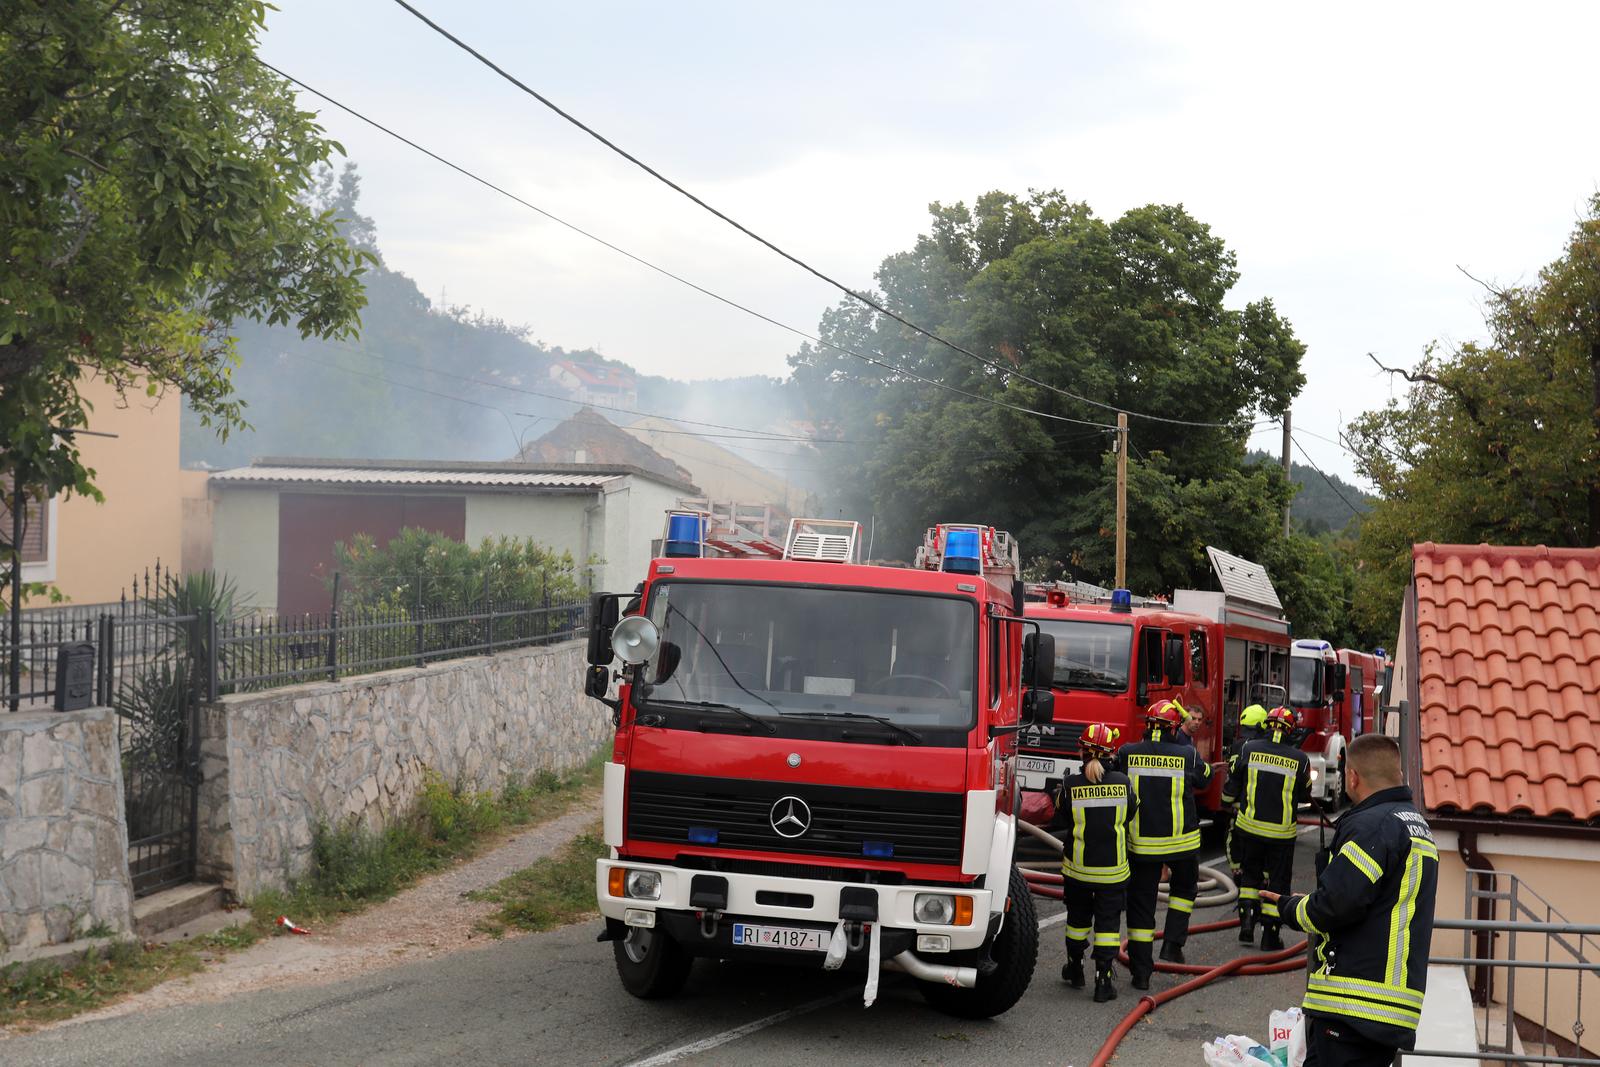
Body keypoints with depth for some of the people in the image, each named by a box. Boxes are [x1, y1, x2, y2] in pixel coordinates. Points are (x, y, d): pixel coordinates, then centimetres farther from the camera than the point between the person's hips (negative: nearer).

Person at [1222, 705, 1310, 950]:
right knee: (1277, 882, 10)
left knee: (1250, 875, 21)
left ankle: (1246, 919, 7)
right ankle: (1270, 936, 11)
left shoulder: (1248, 749, -7)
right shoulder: (1300, 759, -9)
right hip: (1281, 833, -1)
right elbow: (1304, 796, 7)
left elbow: (1230, 791, -1)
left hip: (1249, 828, 1)